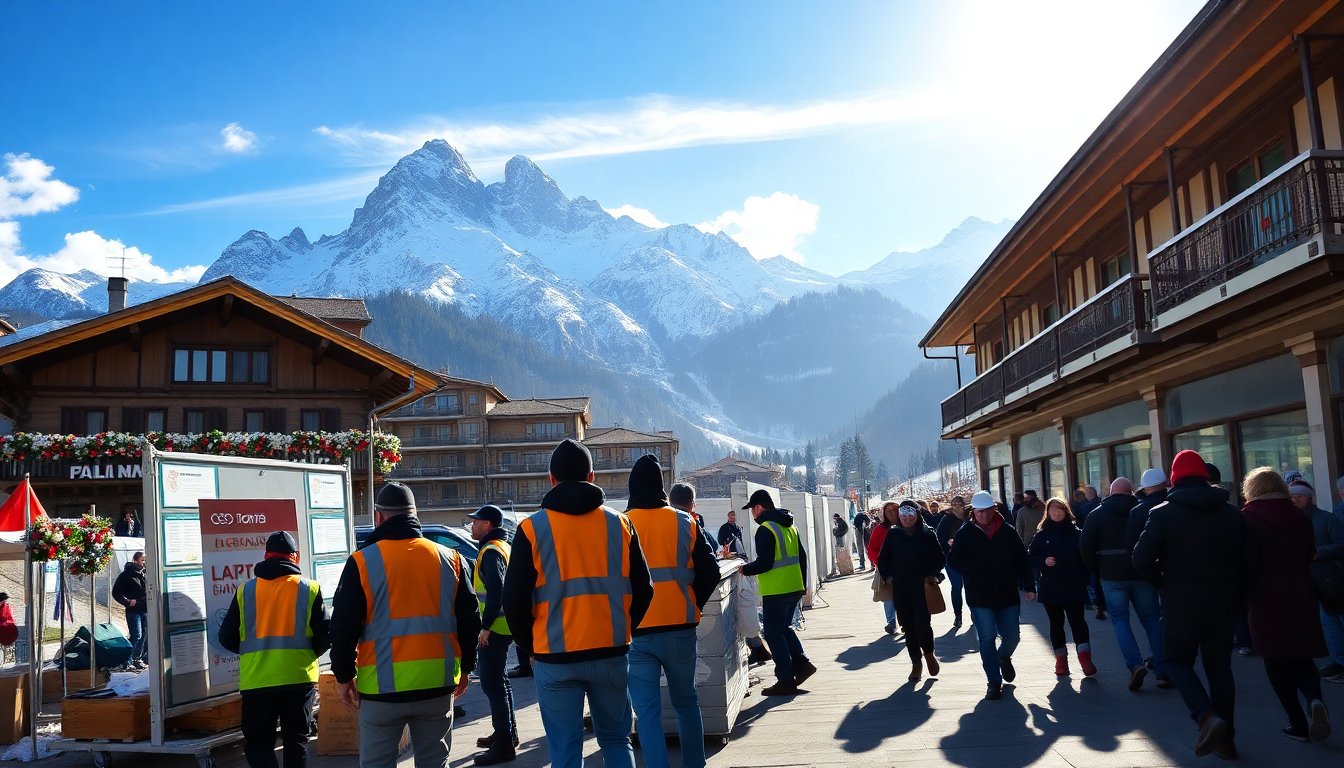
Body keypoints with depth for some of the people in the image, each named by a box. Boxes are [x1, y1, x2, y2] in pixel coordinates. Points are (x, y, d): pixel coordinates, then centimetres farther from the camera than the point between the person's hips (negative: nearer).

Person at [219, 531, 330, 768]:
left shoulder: (245, 591, 2)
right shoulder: (309, 589, -3)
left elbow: (227, 638, 6)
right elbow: (325, 637, -5)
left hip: (256, 681, 1)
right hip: (299, 678, 0)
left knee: (258, 742, 12)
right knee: (296, 740, 12)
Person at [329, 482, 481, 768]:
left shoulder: (362, 562, -5)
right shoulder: (450, 559, 4)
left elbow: (344, 626, -4)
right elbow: (469, 621, 8)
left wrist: (344, 676, 7)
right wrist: (465, 668, 18)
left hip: (382, 688, -3)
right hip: (438, 684, 3)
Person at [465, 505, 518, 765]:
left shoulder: (491, 551, -15)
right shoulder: (503, 546, 17)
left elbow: (496, 590, -24)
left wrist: (485, 626, -23)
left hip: (493, 629, -11)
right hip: (502, 626, 11)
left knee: (492, 683, -7)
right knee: (497, 679, 20)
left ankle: (503, 744, -5)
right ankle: (507, 732, 30)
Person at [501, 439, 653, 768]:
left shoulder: (532, 528, -5)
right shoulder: (618, 523, 2)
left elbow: (514, 599, -5)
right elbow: (643, 589, 4)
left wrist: (530, 645, 10)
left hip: (555, 658, -2)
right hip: (611, 654, 2)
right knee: (616, 738, 18)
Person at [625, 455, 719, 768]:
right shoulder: (684, 522, 0)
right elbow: (710, 572, 0)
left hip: (636, 633, -2)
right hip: (680, 629, 2)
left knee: (647, 712, 3)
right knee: (686, 702, 19)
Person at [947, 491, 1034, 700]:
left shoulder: (1008, 532, 3)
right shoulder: (965, 533, -1)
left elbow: (1023, 560, 6)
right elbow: (953, 559, -2)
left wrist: (1029, 586, 0)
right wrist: (972, 572, -16)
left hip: (1008, 596, 2)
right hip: (980, 597, -2)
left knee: (1012, 636, 7)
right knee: (987, 638, -3)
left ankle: (1004, 657, 41)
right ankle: (994, 682, 7)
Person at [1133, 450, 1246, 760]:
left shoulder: (1163, 513, -8)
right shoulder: (1232, 514, 5)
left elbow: (1142, 560, -16)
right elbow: (1246, 560, 7)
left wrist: (1165, 584, 2)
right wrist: (1235, 599, 14)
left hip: (1181, 604, -4)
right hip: (1223, 603, 4)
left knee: (1177, 660, 11)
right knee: (1220, 666, 14)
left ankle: (1207, 717, -10)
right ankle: (1225, 738, 16)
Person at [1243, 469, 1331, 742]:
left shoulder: (1248, 519, -10)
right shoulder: (1300, 517, 6)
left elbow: (1246, 564, -14)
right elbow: (1309, 555, 15)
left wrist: (1242, 600, -6)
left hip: (1266, 599, -4)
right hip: (1301, 597, 4)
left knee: (1277, 661, 6)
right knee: (1301, 656, 15)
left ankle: (1298, 724, 5)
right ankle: (1315, 699, -13)